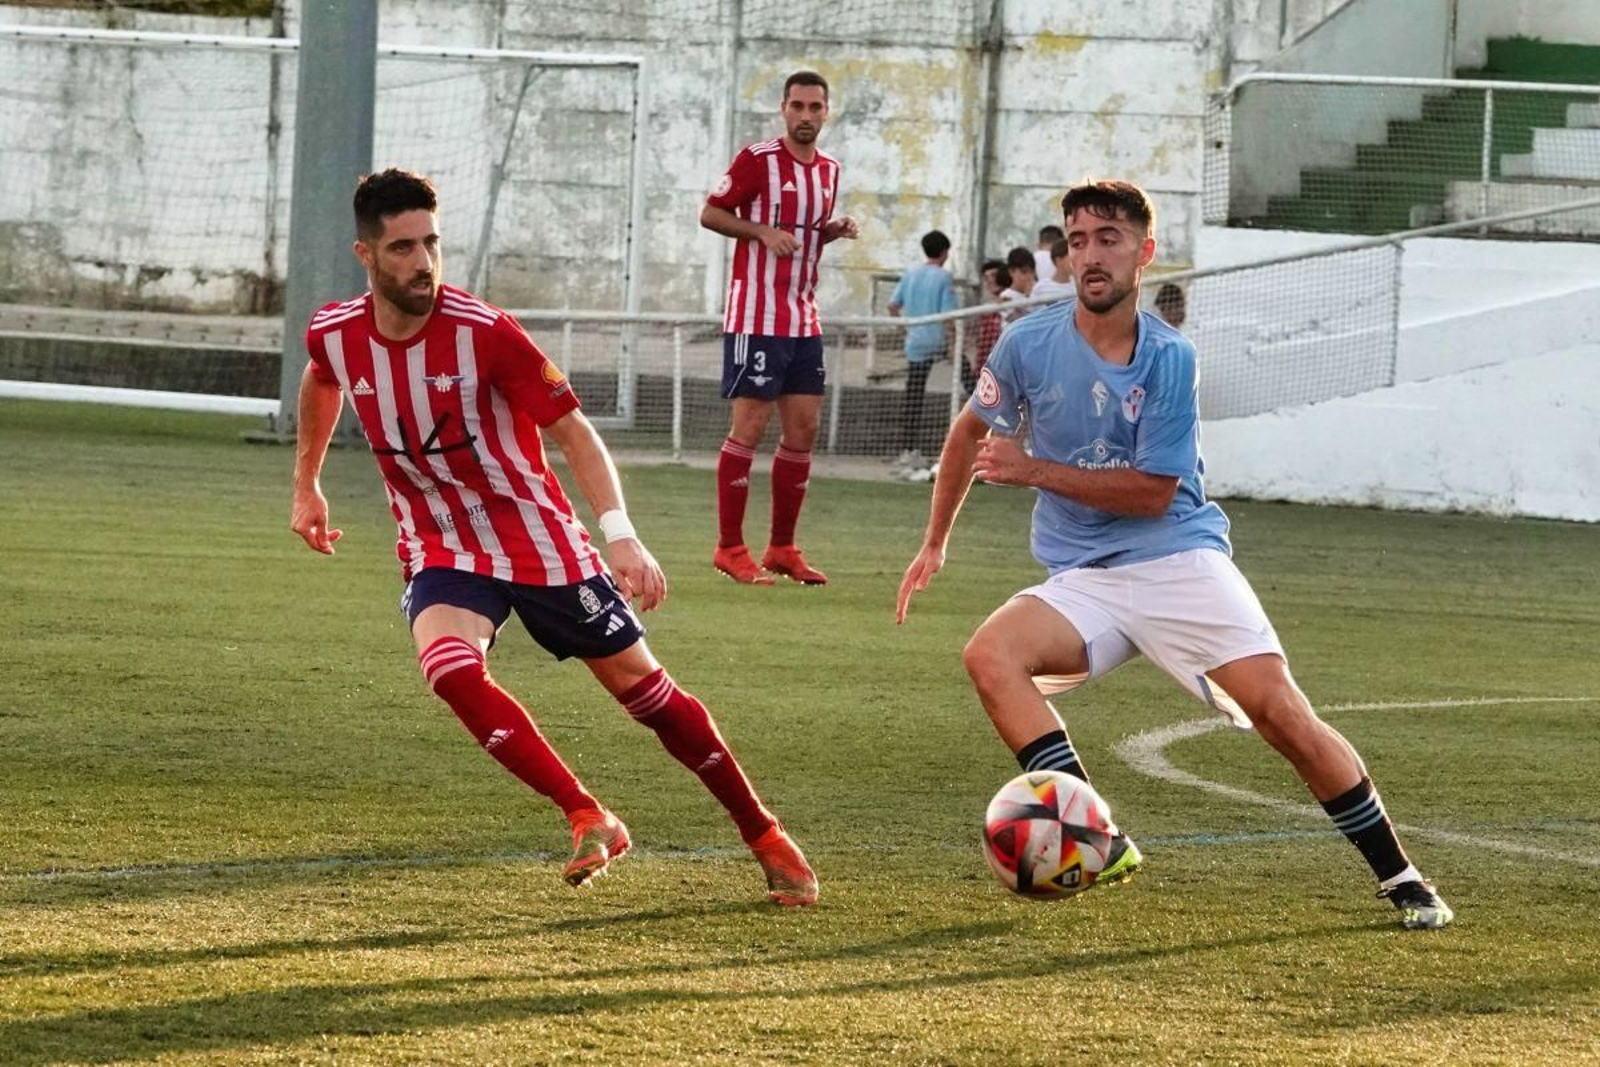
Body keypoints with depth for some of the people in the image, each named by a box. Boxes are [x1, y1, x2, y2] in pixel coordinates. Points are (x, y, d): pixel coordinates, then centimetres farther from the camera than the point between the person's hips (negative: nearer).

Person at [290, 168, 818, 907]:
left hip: (539, 540, -2)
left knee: (643, 685, 4)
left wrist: (620, 535, -28)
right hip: (441, 551, 2)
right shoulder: (334, 335, -8)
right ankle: (587, 818, -22)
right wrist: (306, 485, 29)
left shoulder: (482, 332, -20)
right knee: (450, 665, -30)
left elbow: (573, 432, -16)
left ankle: (763, 836, 21)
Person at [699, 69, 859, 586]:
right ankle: (729, 548, -2)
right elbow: (710, 213, -4)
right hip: (756, 318, -7)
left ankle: (782, 548, 14)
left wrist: (836, 229, 4)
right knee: (750, 427, -7)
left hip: (804, 320, 7)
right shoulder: (757, 159, -8)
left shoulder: (828, 169, 12)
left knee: (803, 430, 6)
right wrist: (763, 231, -18)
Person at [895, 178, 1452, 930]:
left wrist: (1035, 471, -15)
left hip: (1179, 558, -3)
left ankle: (1398, 876, 1)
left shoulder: (1169, 359, -9)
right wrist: (934, 543, 21)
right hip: (1084, 581, 3)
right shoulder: (1030, 345, -1)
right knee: (990, 655, -26)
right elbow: (973, 431, 18)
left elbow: (1152, 493, -11)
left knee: (1281, 712, -15)